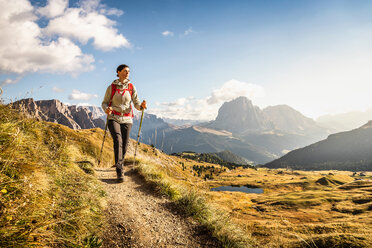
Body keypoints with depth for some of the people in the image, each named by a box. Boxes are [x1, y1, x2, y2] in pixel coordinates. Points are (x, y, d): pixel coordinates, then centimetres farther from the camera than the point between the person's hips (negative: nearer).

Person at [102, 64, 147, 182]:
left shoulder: (131, 87, 5)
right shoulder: (111, 87, 1)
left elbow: (136, 103, 2)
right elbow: (104, 103, 5)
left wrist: (142, 106, -22)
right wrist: (106, 109, -18)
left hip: (127, 119, 2)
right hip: (113, 118, -2)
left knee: (124, 146, 3)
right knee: (118, 140, -23)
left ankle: (120, 165, 31)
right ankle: (119, 172, -25)